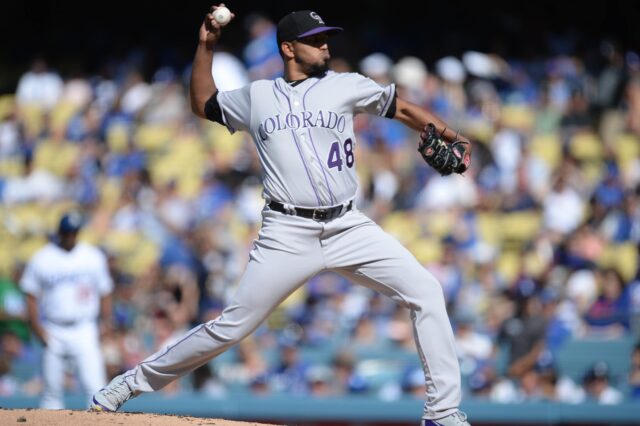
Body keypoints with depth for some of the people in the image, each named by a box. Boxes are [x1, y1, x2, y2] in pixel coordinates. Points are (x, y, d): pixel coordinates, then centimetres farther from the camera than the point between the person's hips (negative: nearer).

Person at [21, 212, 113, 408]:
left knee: (94, 385, -13)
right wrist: (38, 329, -6)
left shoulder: (94, 257, 4)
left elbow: (105, 294, 10)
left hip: (85, 332, -1)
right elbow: (31, 296, 4)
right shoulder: (41, 259, 1)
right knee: (52, 390, 5)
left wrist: (106, 324, -2)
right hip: (53, 332, 1)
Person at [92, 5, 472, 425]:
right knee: (233, 325, -3)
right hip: (287, 234, -1)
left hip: (347, 228, 1)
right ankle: (136, 380, 13)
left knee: (426, 291, -13)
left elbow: (404, 108, 12)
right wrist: (206, 46, 17)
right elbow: (203, 104, 27)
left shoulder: (346, 86, 9)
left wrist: (450, 136, -3)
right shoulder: (257, 97, 12)